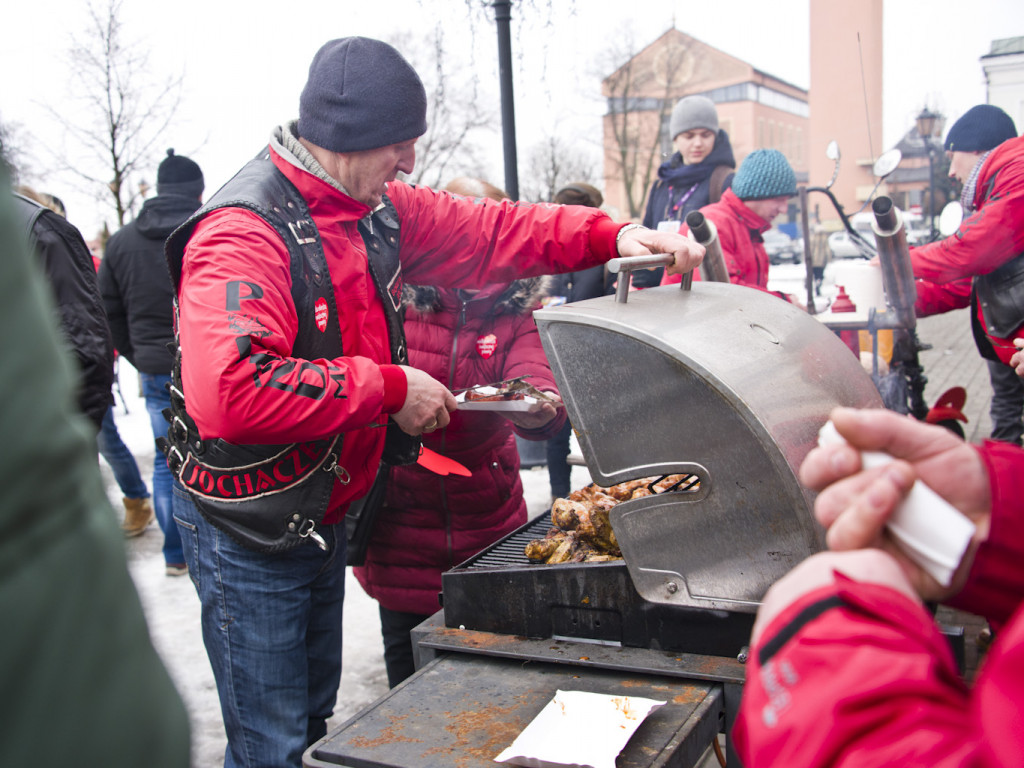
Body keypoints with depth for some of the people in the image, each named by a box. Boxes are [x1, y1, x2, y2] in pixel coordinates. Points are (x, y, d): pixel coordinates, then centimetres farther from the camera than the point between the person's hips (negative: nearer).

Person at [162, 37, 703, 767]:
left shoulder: (374, 209, 0)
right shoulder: (243, 233, -26)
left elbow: (486, 230, 4)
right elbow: (229, 392, -39)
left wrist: (613, 235, -8)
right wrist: (387, 386, -31)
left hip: (326, 515, 8)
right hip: (249, 535, -8)